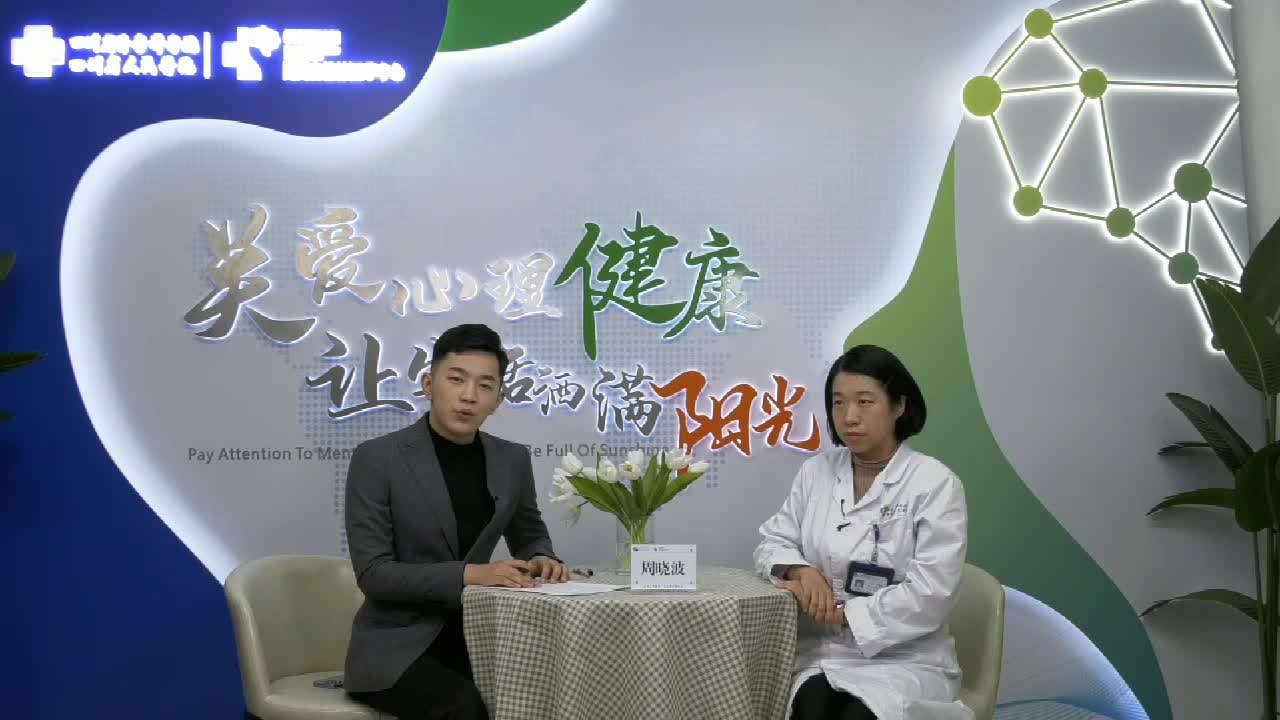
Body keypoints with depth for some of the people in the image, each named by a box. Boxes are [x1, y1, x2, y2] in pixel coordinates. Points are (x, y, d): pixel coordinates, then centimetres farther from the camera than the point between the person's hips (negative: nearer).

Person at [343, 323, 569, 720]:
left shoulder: (512, 460, 3)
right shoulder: (376, 459, -11)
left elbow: (529, 536, 19)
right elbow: (373, 573, -14)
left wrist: (540, 560, -5)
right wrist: (469, 574, -25)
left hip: (472, 635, 5)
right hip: (396, 645, -4)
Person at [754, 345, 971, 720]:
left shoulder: (936, 484, -7)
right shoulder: (816, 471, 7)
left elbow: (928, 596, -14)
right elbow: (773, 544, 11)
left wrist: (842, 614, -16)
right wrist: (801, 570, -11)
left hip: (905, 661, -2)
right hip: (821, 654, 3)